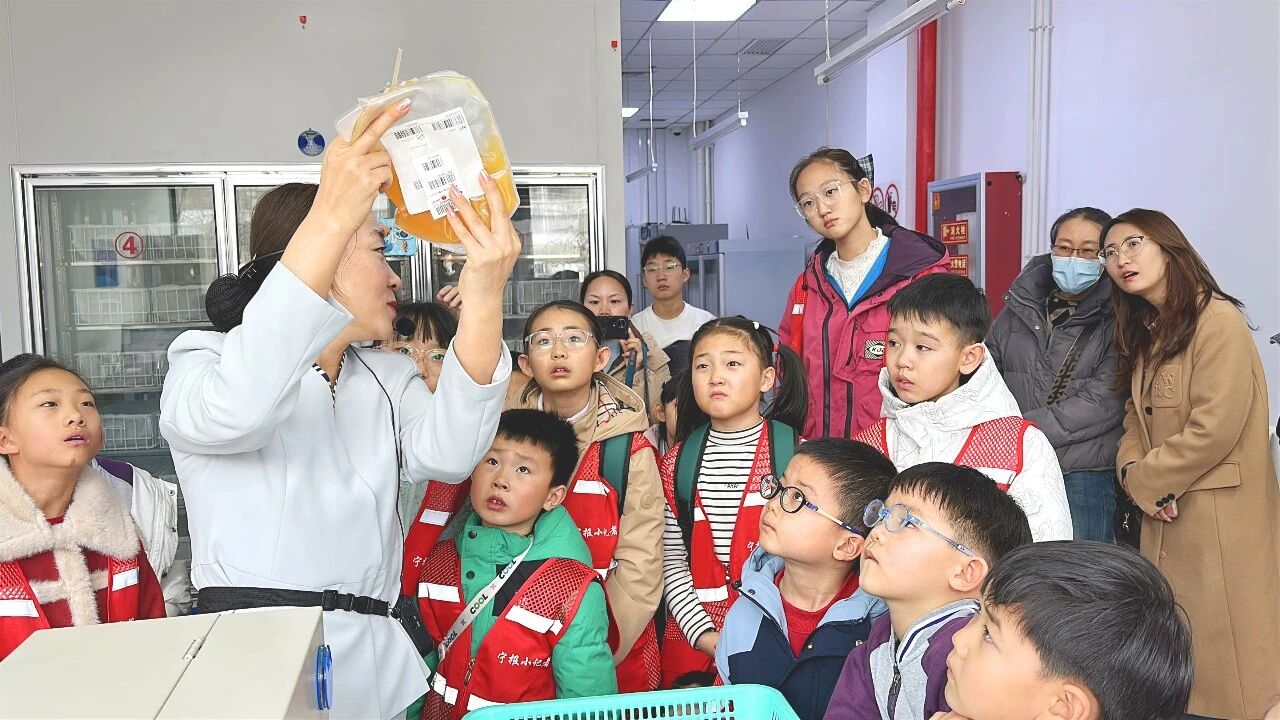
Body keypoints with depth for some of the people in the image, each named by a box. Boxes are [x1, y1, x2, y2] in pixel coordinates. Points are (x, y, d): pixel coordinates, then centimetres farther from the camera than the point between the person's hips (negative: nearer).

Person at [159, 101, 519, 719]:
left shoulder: (389, 378, 12)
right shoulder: (204, 359, 0)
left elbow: (445, 455, -11)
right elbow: (232, 409, -27)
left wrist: (484, 298, -26)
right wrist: (330, 219, -33)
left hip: (378, 668, 5)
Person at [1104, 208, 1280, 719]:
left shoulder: (1218, 320, -13)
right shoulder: (1146, 331, 13)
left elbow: (1214, 429, -20)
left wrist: (1144, 482, -9)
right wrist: (1132, 467, -5)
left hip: (1219, 519, -8)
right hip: (1166, 518, 8)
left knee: (1220, 656, 0)